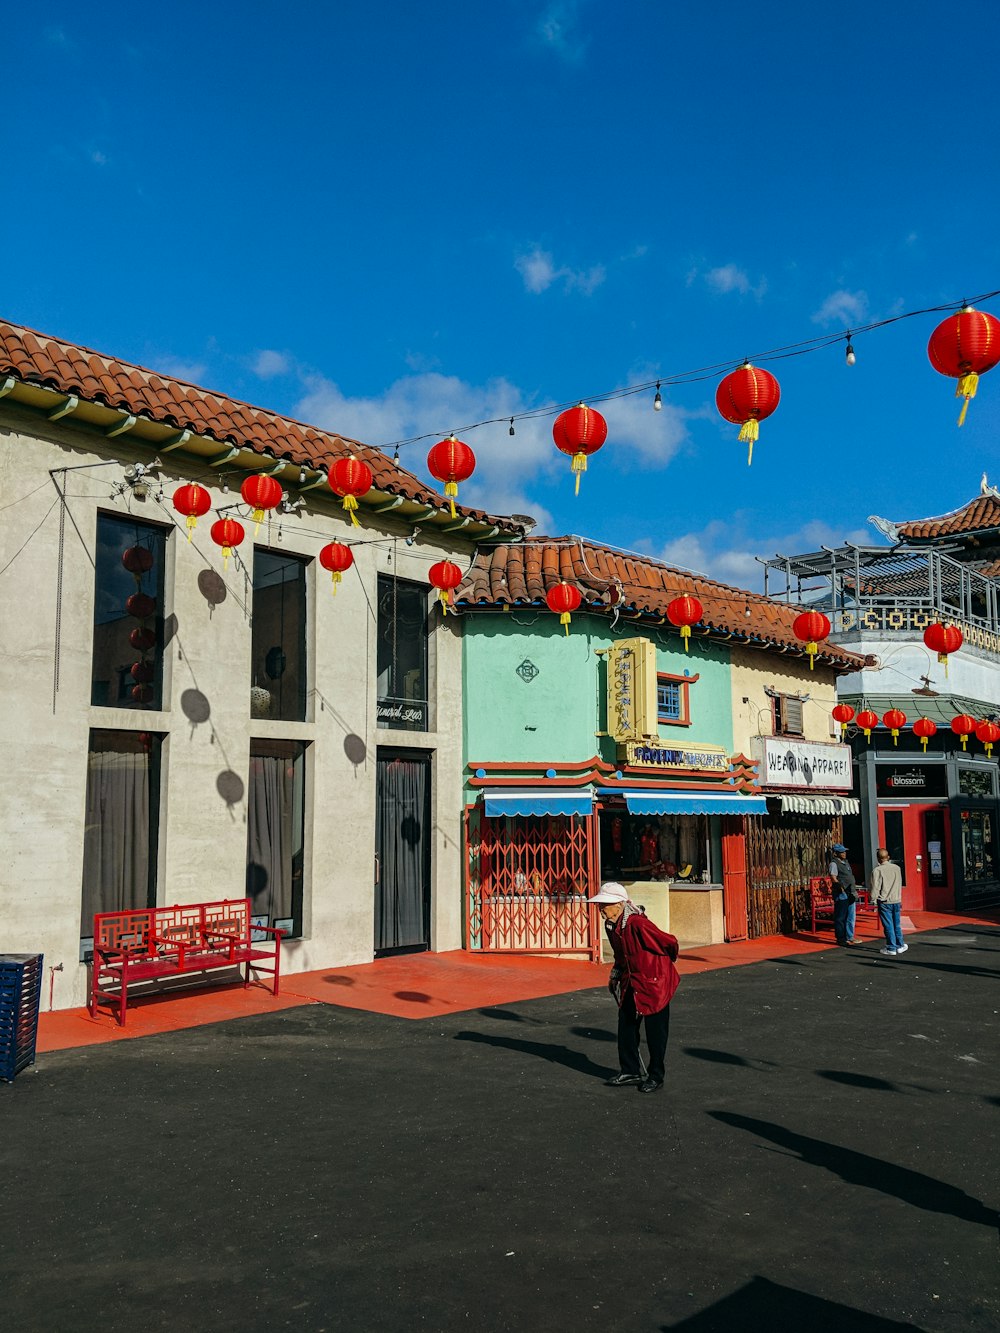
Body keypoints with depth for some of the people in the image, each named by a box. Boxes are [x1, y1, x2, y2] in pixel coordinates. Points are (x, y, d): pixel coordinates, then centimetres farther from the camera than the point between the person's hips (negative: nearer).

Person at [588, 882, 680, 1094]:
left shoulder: (638, 924, -28)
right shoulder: (611, 926, 0)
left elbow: (670, 943, -19)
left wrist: (663, 965, 1)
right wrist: (616, 974, 11)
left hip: (654, 983, -8)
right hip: (631, 984, 8)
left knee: (655, 1032, 4)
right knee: (626, 1027, 11)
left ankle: (655, 1077, 17)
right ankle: (631, 1072, 25)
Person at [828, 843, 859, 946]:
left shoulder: (846, 862, 16)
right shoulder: (834, 864, -10)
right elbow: (834, 879, -17)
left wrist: (854, 891, 16)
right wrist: (842, 888, -22)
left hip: (850, 894, 9)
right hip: (841, 894, -9)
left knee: (850, 917, 15)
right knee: (841, 918, -2)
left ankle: (849, 937, 26)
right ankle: (841, 939, 5)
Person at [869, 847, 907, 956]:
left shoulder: (877, 870, -13)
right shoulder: (897, 868, 2)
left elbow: (875, 887, -11)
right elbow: (900, 884, 15)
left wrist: (873, 900, 1)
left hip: (884, 902, -4)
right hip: (896, 901, 4)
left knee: (888, 926, 1)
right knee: (897, 925, 14)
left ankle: (891, 948, 5)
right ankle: (900, 946, 21)